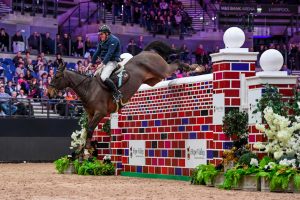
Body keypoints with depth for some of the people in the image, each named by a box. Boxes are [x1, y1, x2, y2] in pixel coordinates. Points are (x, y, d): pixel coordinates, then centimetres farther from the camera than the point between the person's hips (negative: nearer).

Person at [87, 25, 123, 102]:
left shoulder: (113, 40, -14)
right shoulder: (102, 41, 14)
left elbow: (109, 54, -22)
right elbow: (97, 52, 18)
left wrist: (102, 64, -28)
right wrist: (91, 64, 15)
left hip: (112, 62, -10)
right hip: (104, 62, 10)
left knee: (104, 77, -29)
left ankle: (117, 93, -20)